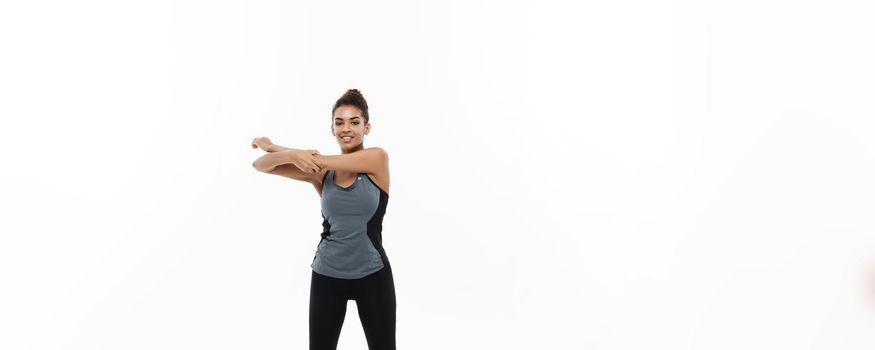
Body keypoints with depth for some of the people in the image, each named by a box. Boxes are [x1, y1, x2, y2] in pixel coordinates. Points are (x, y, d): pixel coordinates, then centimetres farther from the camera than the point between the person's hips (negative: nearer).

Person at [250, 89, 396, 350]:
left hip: (372, 275, -2)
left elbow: (317, 159, -16)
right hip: (327, 275, 2)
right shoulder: (321, 172, 0)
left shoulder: (377, 159, -8)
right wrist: (291, 155, -27)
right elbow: (260, 165, -6)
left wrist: (271, 146, -3)